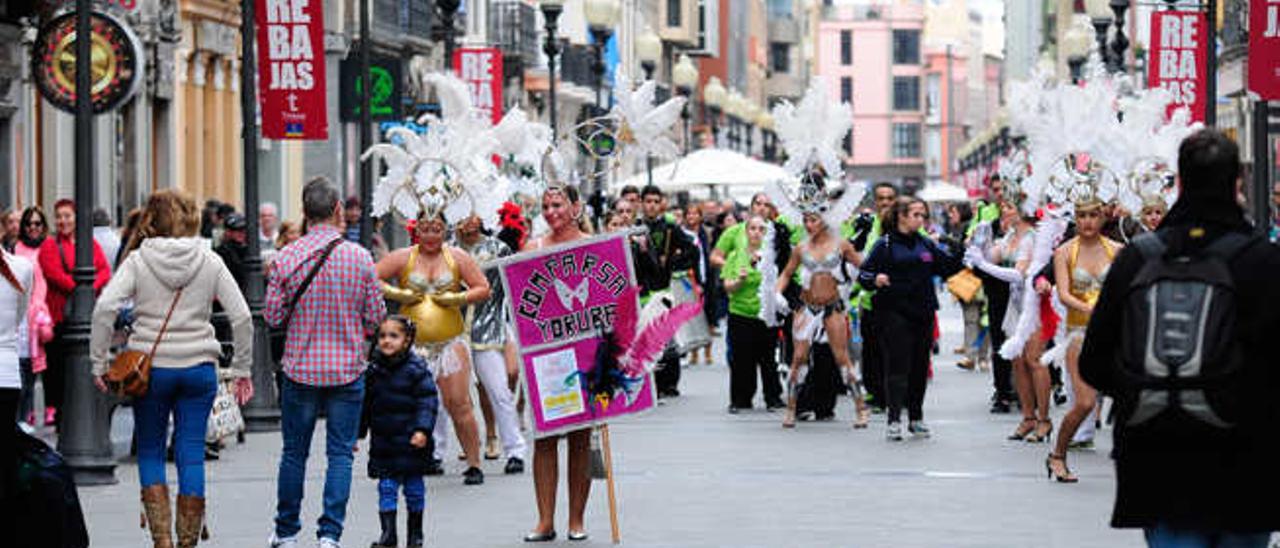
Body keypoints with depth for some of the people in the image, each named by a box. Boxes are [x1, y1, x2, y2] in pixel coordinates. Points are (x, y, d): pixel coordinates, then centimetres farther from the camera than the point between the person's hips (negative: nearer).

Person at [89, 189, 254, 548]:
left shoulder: (138, 260, -3)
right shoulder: (209, 262, 1)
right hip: (198, 367, 1)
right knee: (192, 454, 6)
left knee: (150, 453, 12)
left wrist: (99, 362, -7)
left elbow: (105, 308, -14)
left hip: (150, 367, -1)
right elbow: (241, 317, -1)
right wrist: (242, 369, 8)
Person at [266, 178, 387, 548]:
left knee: (294, 451, 12)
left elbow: (273, 316, -3)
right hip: (347, 369, -1)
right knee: (340, 452, 5)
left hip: (300, 368, 1)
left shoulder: (285, 259, -7)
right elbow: (376, 316, -2)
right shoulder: (359, 257, -7)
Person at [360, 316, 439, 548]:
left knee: (413, 486, 8)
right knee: (386, 486, -1)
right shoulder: (373, 369, 4)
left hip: (410, 440, -3)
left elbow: (428, 401, -9)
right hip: (383, 439, 3)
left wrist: (423, 429, -19)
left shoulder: (416, 368, -7)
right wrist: (357, 433, 12)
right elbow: (366, 404, 12)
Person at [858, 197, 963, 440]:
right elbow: (863, 273, -4)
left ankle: (916, 418, 20)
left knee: (920, 366, 9)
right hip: (894, 313, -5)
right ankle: (894, 420, -8)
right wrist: (875, 280, -24)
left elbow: (950, 265, 12)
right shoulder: (885, 245, -2)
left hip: (923, 313, 5)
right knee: (897, 366, -8)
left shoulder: (926, 245, 13)